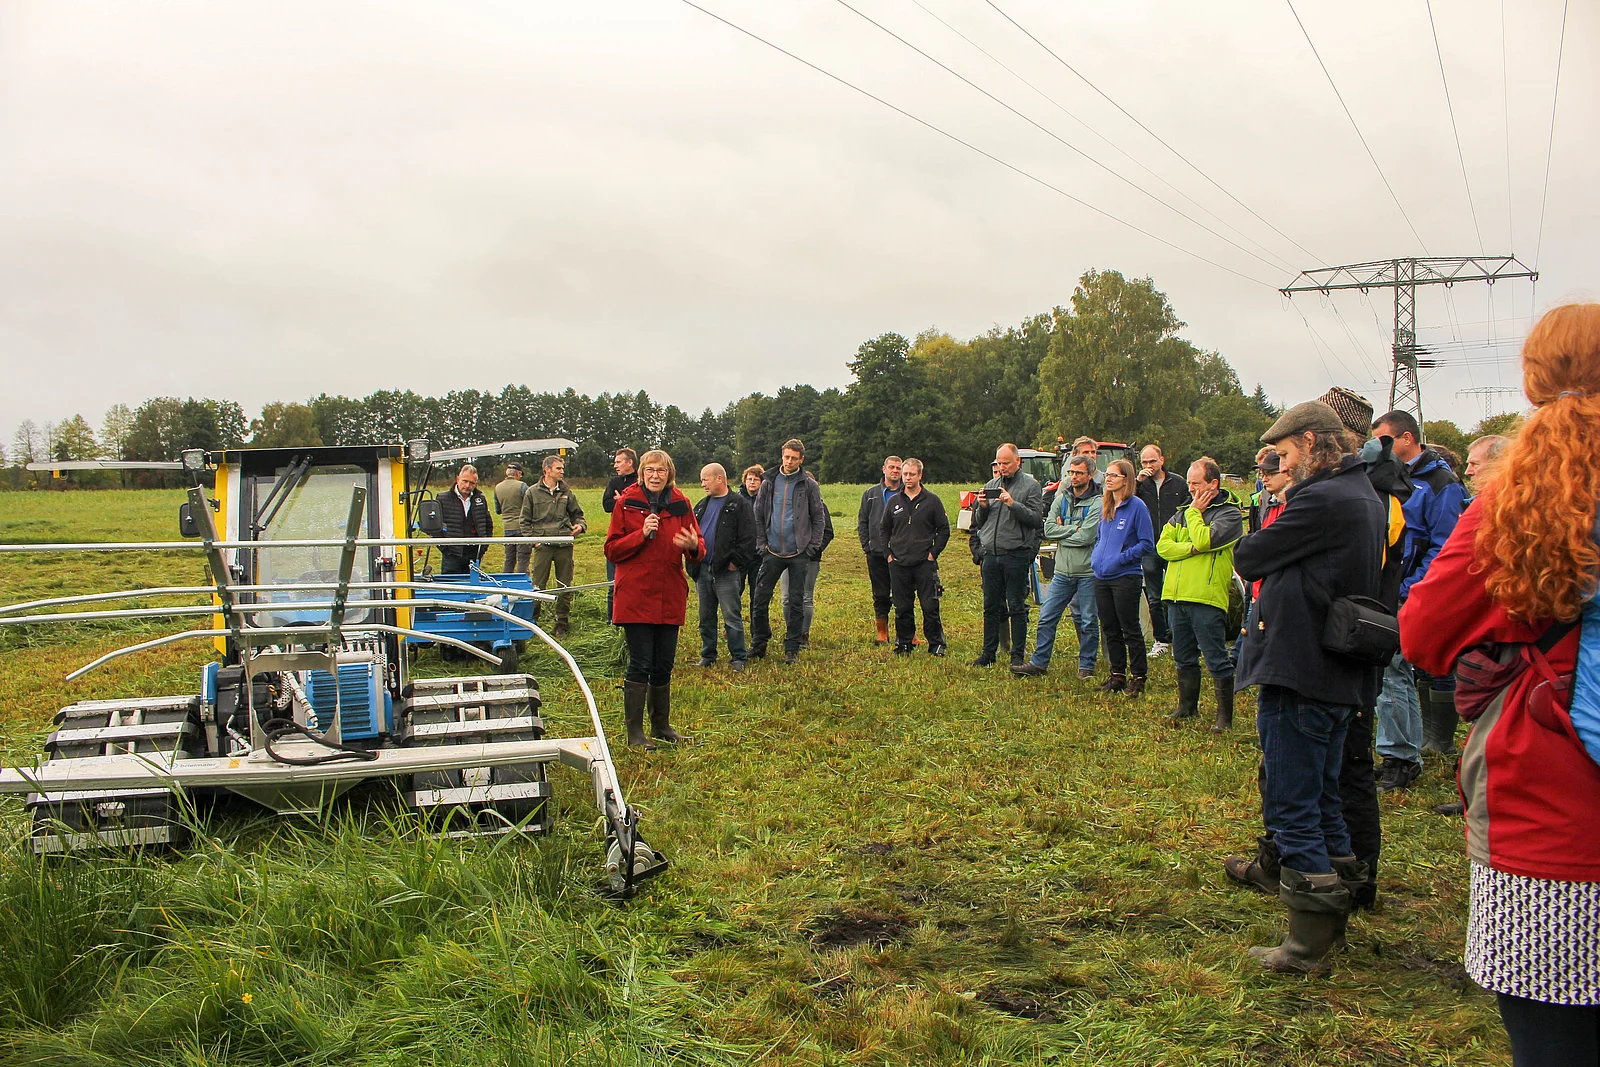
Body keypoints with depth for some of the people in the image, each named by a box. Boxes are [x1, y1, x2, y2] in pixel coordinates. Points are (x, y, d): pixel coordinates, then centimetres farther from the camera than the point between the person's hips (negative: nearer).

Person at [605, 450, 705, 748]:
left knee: (664, 665, 12)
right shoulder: (626, 503, -2)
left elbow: (699, 549, 6)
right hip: (635, 596, -3)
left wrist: (694, 546, -18)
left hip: (670, 596, 4)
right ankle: (635, 732, 6)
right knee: (640, 664, -4)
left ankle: (662, 726, 26)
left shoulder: (680, 504, 6)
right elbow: (612, 550, -3)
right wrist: (642, 535, -17)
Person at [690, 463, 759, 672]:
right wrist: (693, 559, 11)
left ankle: (738, 657, 6)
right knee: (706, 617, 12)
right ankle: (708, 655, 23)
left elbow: (748, 538, -10)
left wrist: (735, 562, -13)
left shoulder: (739, 505, -5)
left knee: (732, 617, -3)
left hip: (726, 571, -7)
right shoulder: (702, 505, 16)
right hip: (702, 570, 7)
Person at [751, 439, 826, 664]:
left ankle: (792, 648, 14)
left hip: (799, 553, -2)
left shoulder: (809, 485, 1)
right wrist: (761, 542, 3)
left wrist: (813, 547, -4)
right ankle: (759, 643, 17)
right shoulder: (769, 482, 6)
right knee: (760, 599, 1)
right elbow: (758, 515, 11)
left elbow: (819, 518, 3)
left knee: (796, 603, 4)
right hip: (772, 552, 2)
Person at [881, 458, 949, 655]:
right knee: (902, 608, 7)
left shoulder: (932, 500, 2)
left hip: (925, 564, -3)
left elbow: (944, 529, 5)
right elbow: (884, 529, 18)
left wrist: (933, 553, -3)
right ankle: (903, 644, 17)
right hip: (898, 565, 3)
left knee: (930, 607, -3)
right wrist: (888, 553, 8)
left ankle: (936, 645, 7)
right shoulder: (894, 502, 10)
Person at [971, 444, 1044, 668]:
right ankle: (988, 653, 17)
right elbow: (980, 523, 15)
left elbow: (1036, 519, -11)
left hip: (1016, 555, -5)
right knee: (991, 607, 9)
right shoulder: (992, 485, 15)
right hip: (991, 555, 5)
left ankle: (1018, 656, 8)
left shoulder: (1031, 485, 0)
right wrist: (983, 507, -5)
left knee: (1017, 608, 1)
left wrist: (1013, 504, -21)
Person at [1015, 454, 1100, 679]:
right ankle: (1039, 663, 13)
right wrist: (1074, 529, -11)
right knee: (1046, 618, 5)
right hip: (1063, 571, 5)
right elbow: (1048, 529, -1)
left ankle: (1086, 666, 18)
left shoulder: (1097, 503, -8)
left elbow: (1086, 537, -17)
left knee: (1088, 622, 6)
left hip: (1088, 573, -5)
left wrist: (1062, 536, -4)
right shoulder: (1061, 500, 10)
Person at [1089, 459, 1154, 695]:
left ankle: (1138, 677, 9)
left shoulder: (1137, 506, -9)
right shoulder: (1105, 506, 12)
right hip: (1102, 577, 7)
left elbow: (1147, 543, -11)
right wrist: (1095, 557, 8)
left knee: (1130, 629, 0)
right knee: (1109, 629, 12)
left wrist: (1122, 558, -16)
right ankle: (1117, 674, 21)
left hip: (1126, 577, -7)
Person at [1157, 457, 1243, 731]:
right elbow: (1162, 545, 5)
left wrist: (1194, 512, -4)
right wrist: (1191, 548, -11)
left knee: (1216, 661, -2)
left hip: (1207, 597, -7)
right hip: (1176, 595, 7)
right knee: (1183, 659, 16)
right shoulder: (1183, 513, 17)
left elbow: (1204, 540, -19)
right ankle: (1187, 706, 29)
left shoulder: (1230, 514, -3)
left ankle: (1225, 716, 6)